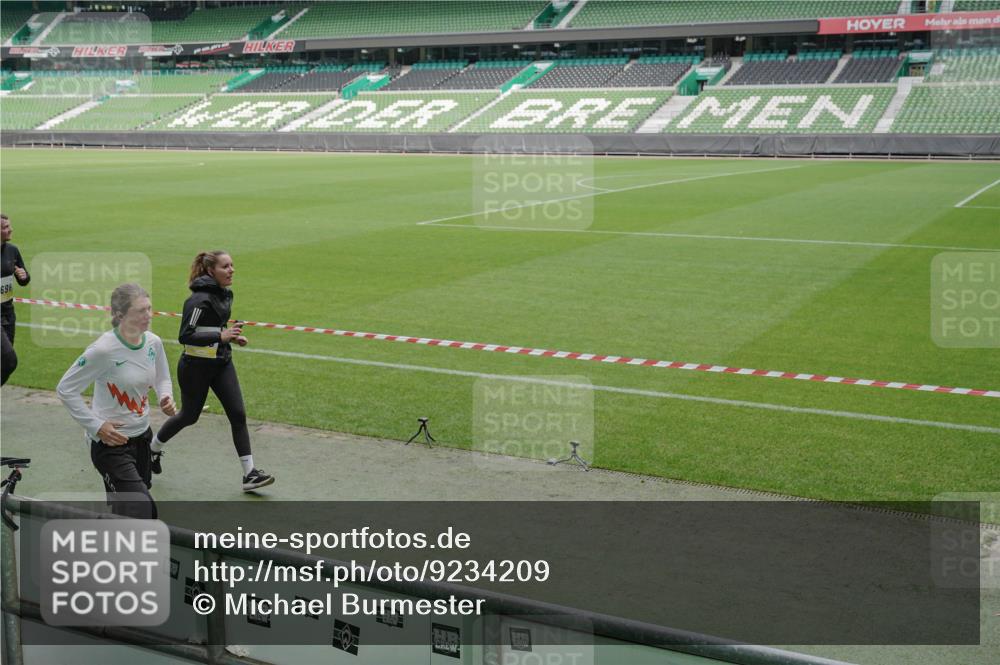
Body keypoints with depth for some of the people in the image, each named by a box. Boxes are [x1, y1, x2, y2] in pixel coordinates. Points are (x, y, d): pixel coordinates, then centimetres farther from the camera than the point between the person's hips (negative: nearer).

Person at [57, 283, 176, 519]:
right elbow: (66, 389, -13)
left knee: (124, 511, 19)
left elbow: (162, 379, 16)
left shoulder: (153, 342, -4)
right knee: (142, 512, -15)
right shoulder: (104, 349, -23)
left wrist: (166, 399, -7)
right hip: (111, 442, -7)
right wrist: (97, 426, -16)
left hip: (142, 436, 7)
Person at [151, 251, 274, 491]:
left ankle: (249, 474, -4)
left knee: (238, 414, -4)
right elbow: (185, 336, -25)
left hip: (222, 363, 7)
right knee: (189, 416, 11)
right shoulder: (200, 299, -21)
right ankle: (153, 449, 40)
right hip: (196, 366, -7)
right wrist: (221, 336, -29)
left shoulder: (225, 294, 6)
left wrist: (231, 336, 5)